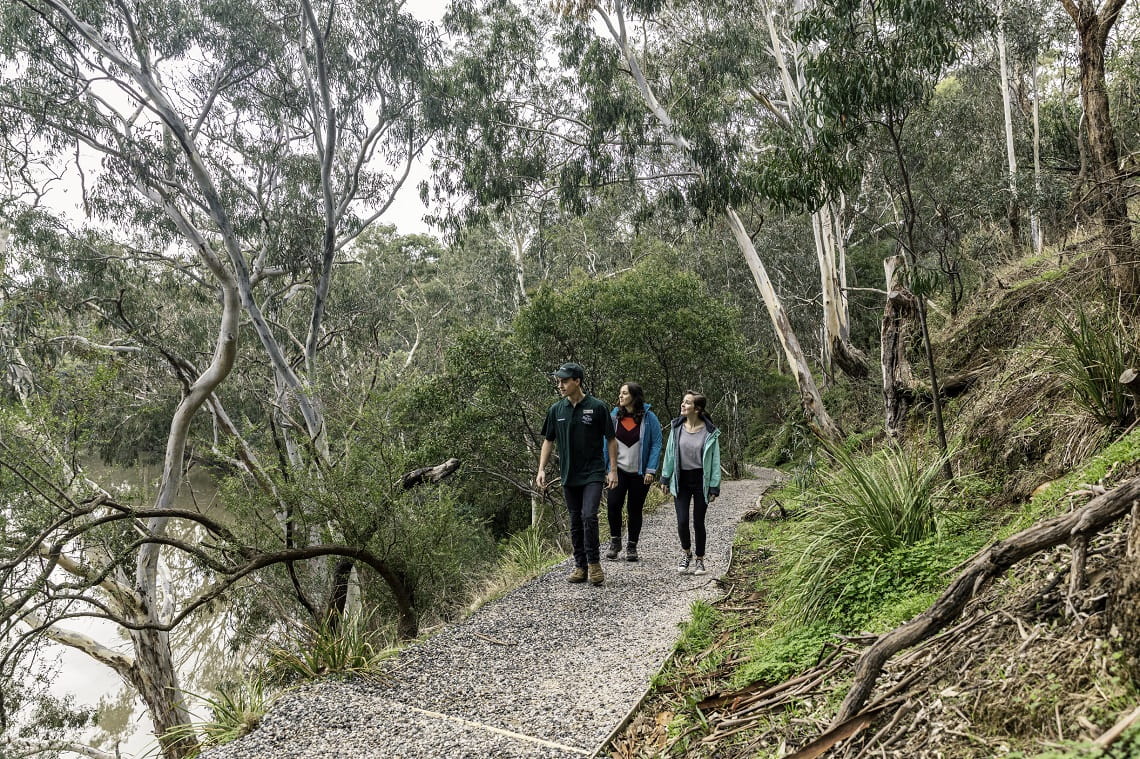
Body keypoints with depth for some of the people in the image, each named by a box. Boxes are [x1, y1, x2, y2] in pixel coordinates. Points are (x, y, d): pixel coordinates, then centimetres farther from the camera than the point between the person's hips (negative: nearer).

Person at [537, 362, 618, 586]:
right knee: (575, 523, 9)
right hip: (569, 476, 4)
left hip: (593, 474, -4)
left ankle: (594, 563, -2)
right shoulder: (556, 410, 4)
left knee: (589, 516, -17)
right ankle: (581, 567, 18)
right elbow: (548, 441, 12)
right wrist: (541, 469, 3)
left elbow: (611, 440, -1)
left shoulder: (597, 407, -7)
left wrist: (613, 471, -4)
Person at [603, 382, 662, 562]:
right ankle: (615, 541, 10)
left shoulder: (649, 418, -5)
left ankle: (632, 547, 21)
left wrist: (651, 470, -11)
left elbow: (656, 444, -5)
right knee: (612, 504, -11)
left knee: (635, 509, 6)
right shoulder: (614, 416, 3)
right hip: (618, 470, 2)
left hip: (640, 473, -1)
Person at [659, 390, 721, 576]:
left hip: (701, 480, -2)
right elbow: (670, 453, 7)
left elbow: (715, 460, -4)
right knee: (682, 521, -4)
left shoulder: (710, 432, -8)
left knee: (698, 522, 6)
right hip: (681, 480, 2)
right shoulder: (677, 427, -1)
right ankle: (686, 552, 23)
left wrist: (714, 486, -6)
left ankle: (700, 560, 24)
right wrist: (665, 478, 7)